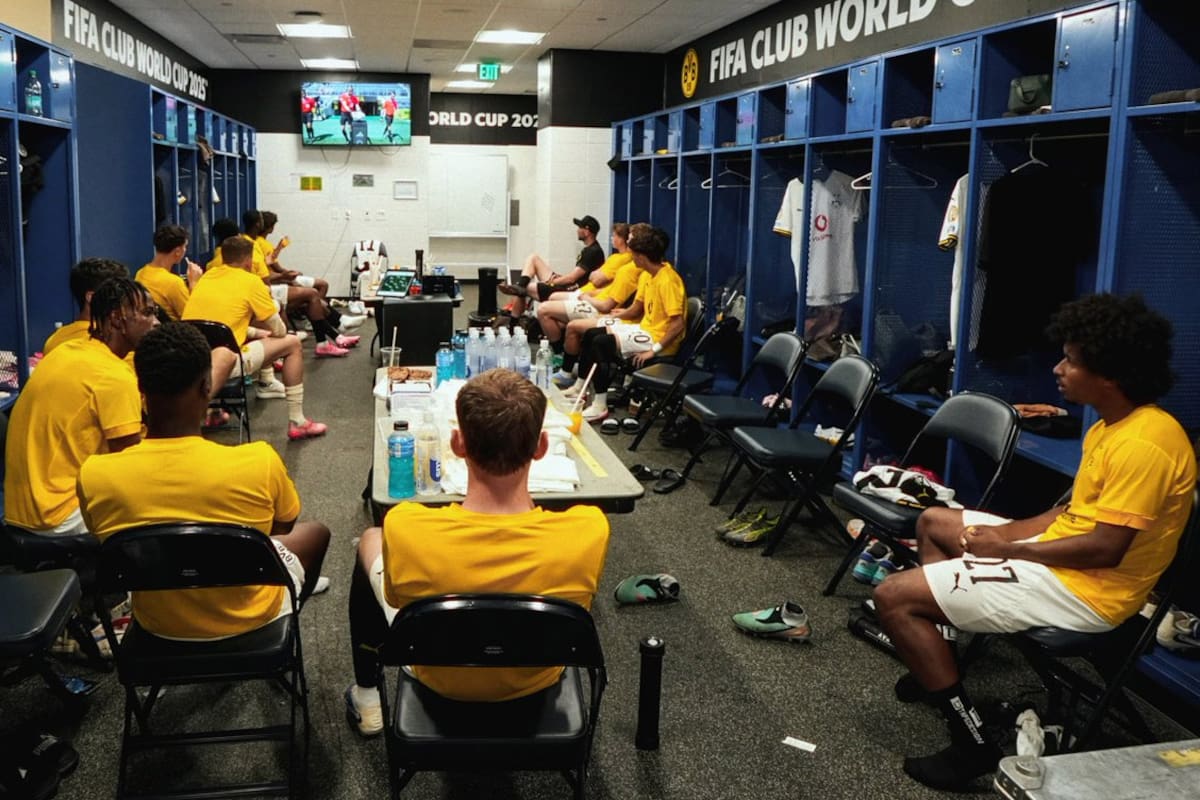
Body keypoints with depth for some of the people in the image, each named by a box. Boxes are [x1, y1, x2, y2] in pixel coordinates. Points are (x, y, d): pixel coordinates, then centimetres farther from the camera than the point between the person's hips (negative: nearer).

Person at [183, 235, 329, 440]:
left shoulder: (207, 275, 15)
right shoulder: (251, 281, -3)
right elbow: (280, 331, 2)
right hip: (225, 363, -7)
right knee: (291, 343, 10)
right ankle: (297, 423, 11)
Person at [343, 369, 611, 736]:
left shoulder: (405, 528, -36)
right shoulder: (589, 531, -34)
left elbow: (396, 601, -13)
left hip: (441, 682, -1)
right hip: (536, 683, 2)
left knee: (371, 541, 25)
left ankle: (367, 699, 41)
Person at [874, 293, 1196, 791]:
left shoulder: (1143, 444, -25)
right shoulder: (1114, 425, 7)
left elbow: (1105, 549, -27)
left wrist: (1008, 549, -16)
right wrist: (1009, 531, 1)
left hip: (1082, 588, -11)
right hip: (1061, 556, 11)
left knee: (893, 597, -17)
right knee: (934, 522, 26)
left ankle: (973, 742, -9)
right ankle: (934, 665, 30)